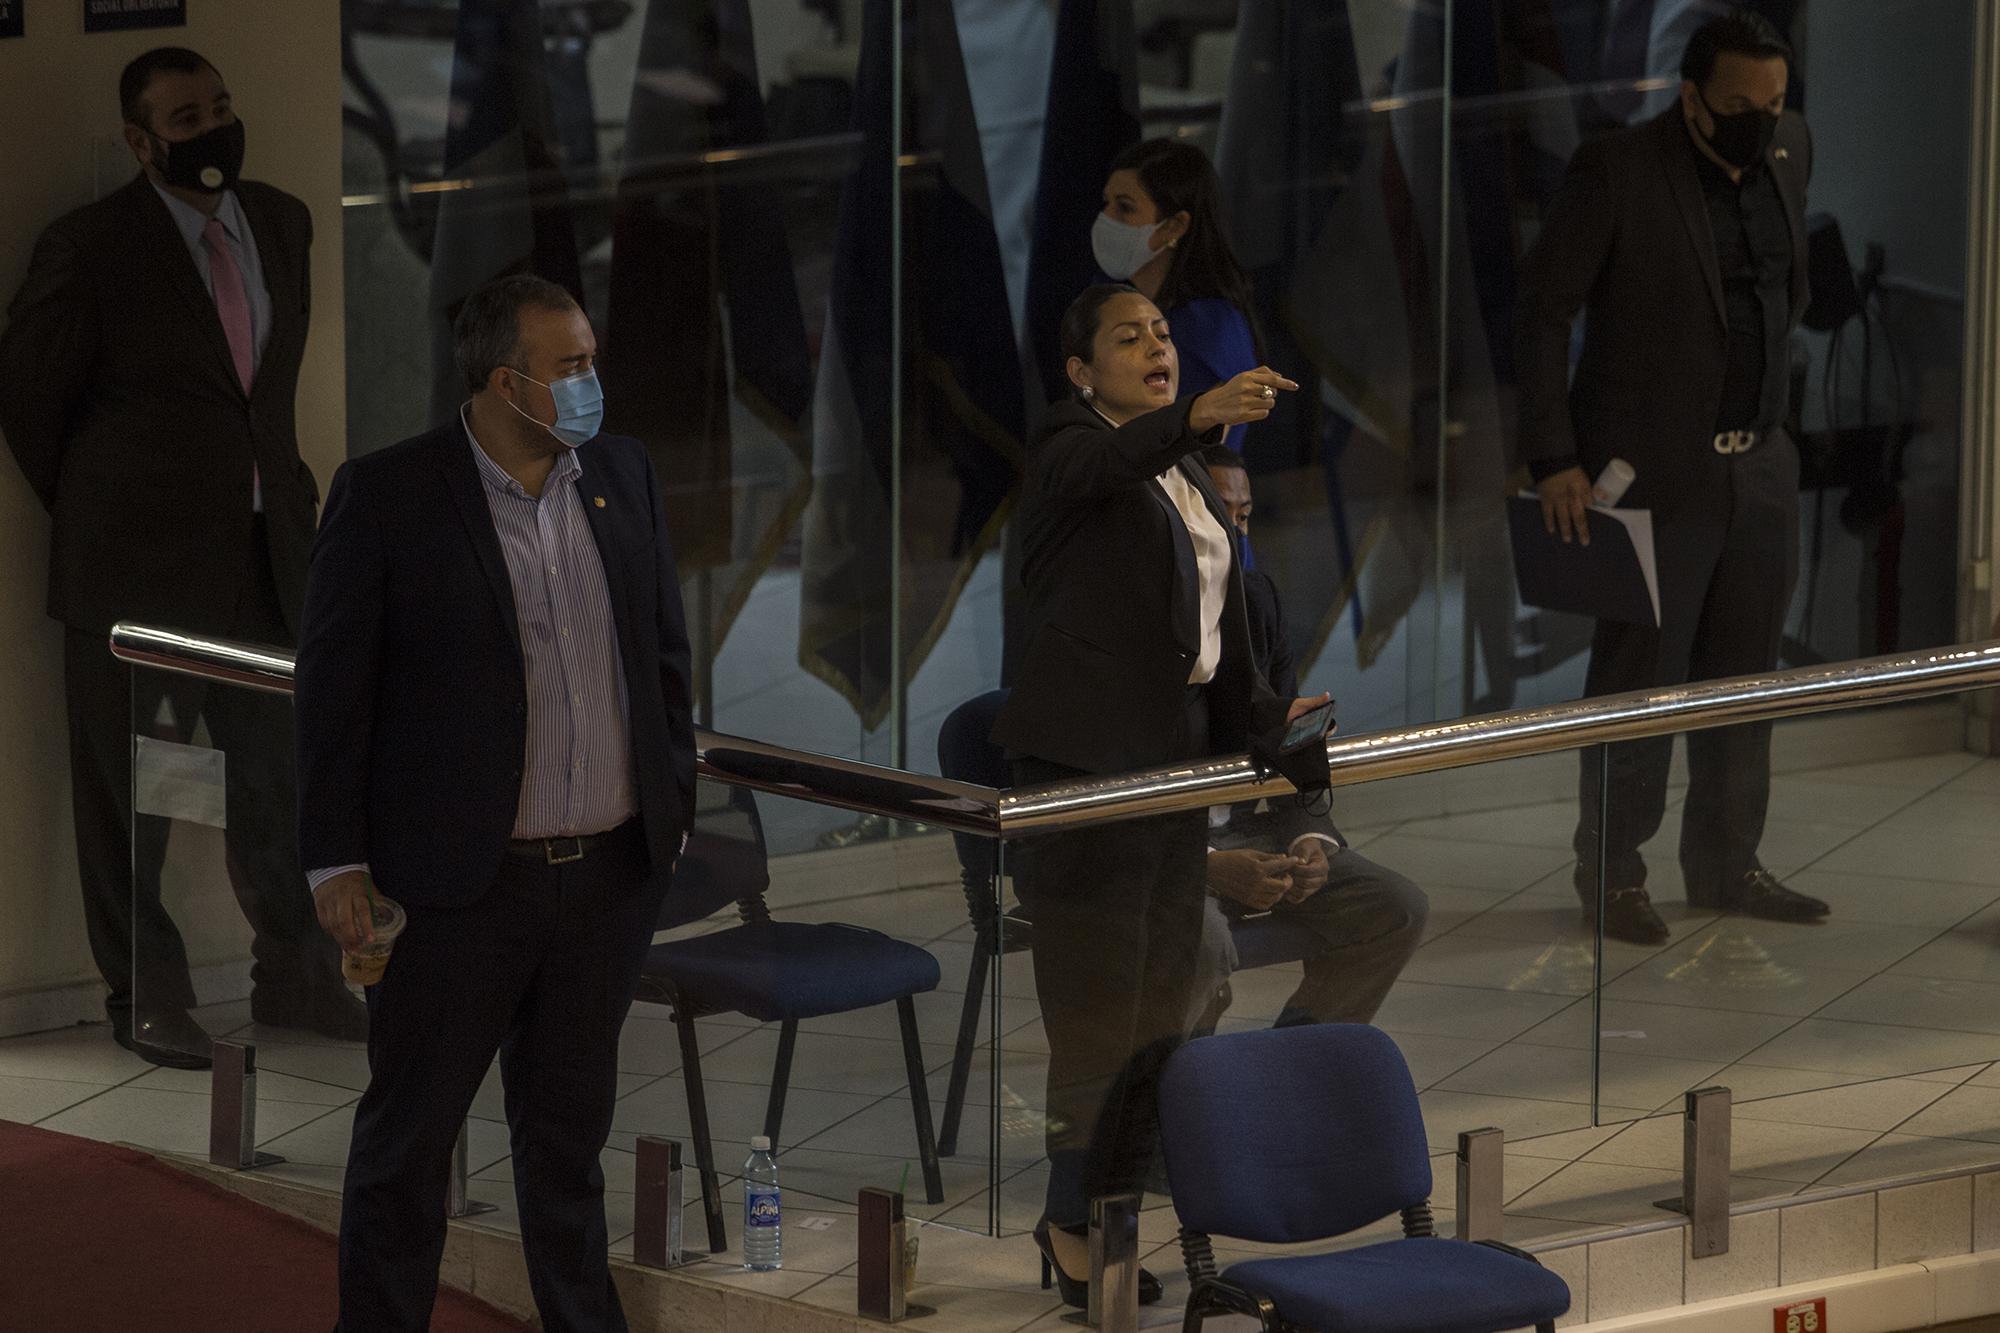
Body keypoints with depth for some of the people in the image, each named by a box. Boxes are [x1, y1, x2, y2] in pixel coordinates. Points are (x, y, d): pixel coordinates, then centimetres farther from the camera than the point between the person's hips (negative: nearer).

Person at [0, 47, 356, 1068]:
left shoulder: (281, 225, 6)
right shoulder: (90, 249, -12)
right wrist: (90, 513, 4)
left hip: (266, 555, 5)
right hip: (139, 563, -5)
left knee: (281, 778, 11)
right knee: (131, 797, 5)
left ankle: (295, 978, 24)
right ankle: (144, 996, 16)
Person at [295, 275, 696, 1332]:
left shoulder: (622, 476, 6)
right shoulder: (386, 494, -10)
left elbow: (664, 650, 16)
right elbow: (332, 685, -7)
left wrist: (676, 799, 14)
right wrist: (337, 861, -9)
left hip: (610, 876, 5)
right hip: (460, 883, -5)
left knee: (571, 1122, 17)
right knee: (409, 1128, 4)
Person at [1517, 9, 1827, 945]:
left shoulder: (1789, 152, 5)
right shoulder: (1615, 172, -14)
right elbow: (1544, 308, -13)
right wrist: (1554, 460, -17)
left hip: (1760, 469, 6)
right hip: (1653, 471, -6)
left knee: (1744, 675, 12)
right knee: (1640, 678, 0)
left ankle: (1727, 865, 23)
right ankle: (1612, 876, 11)